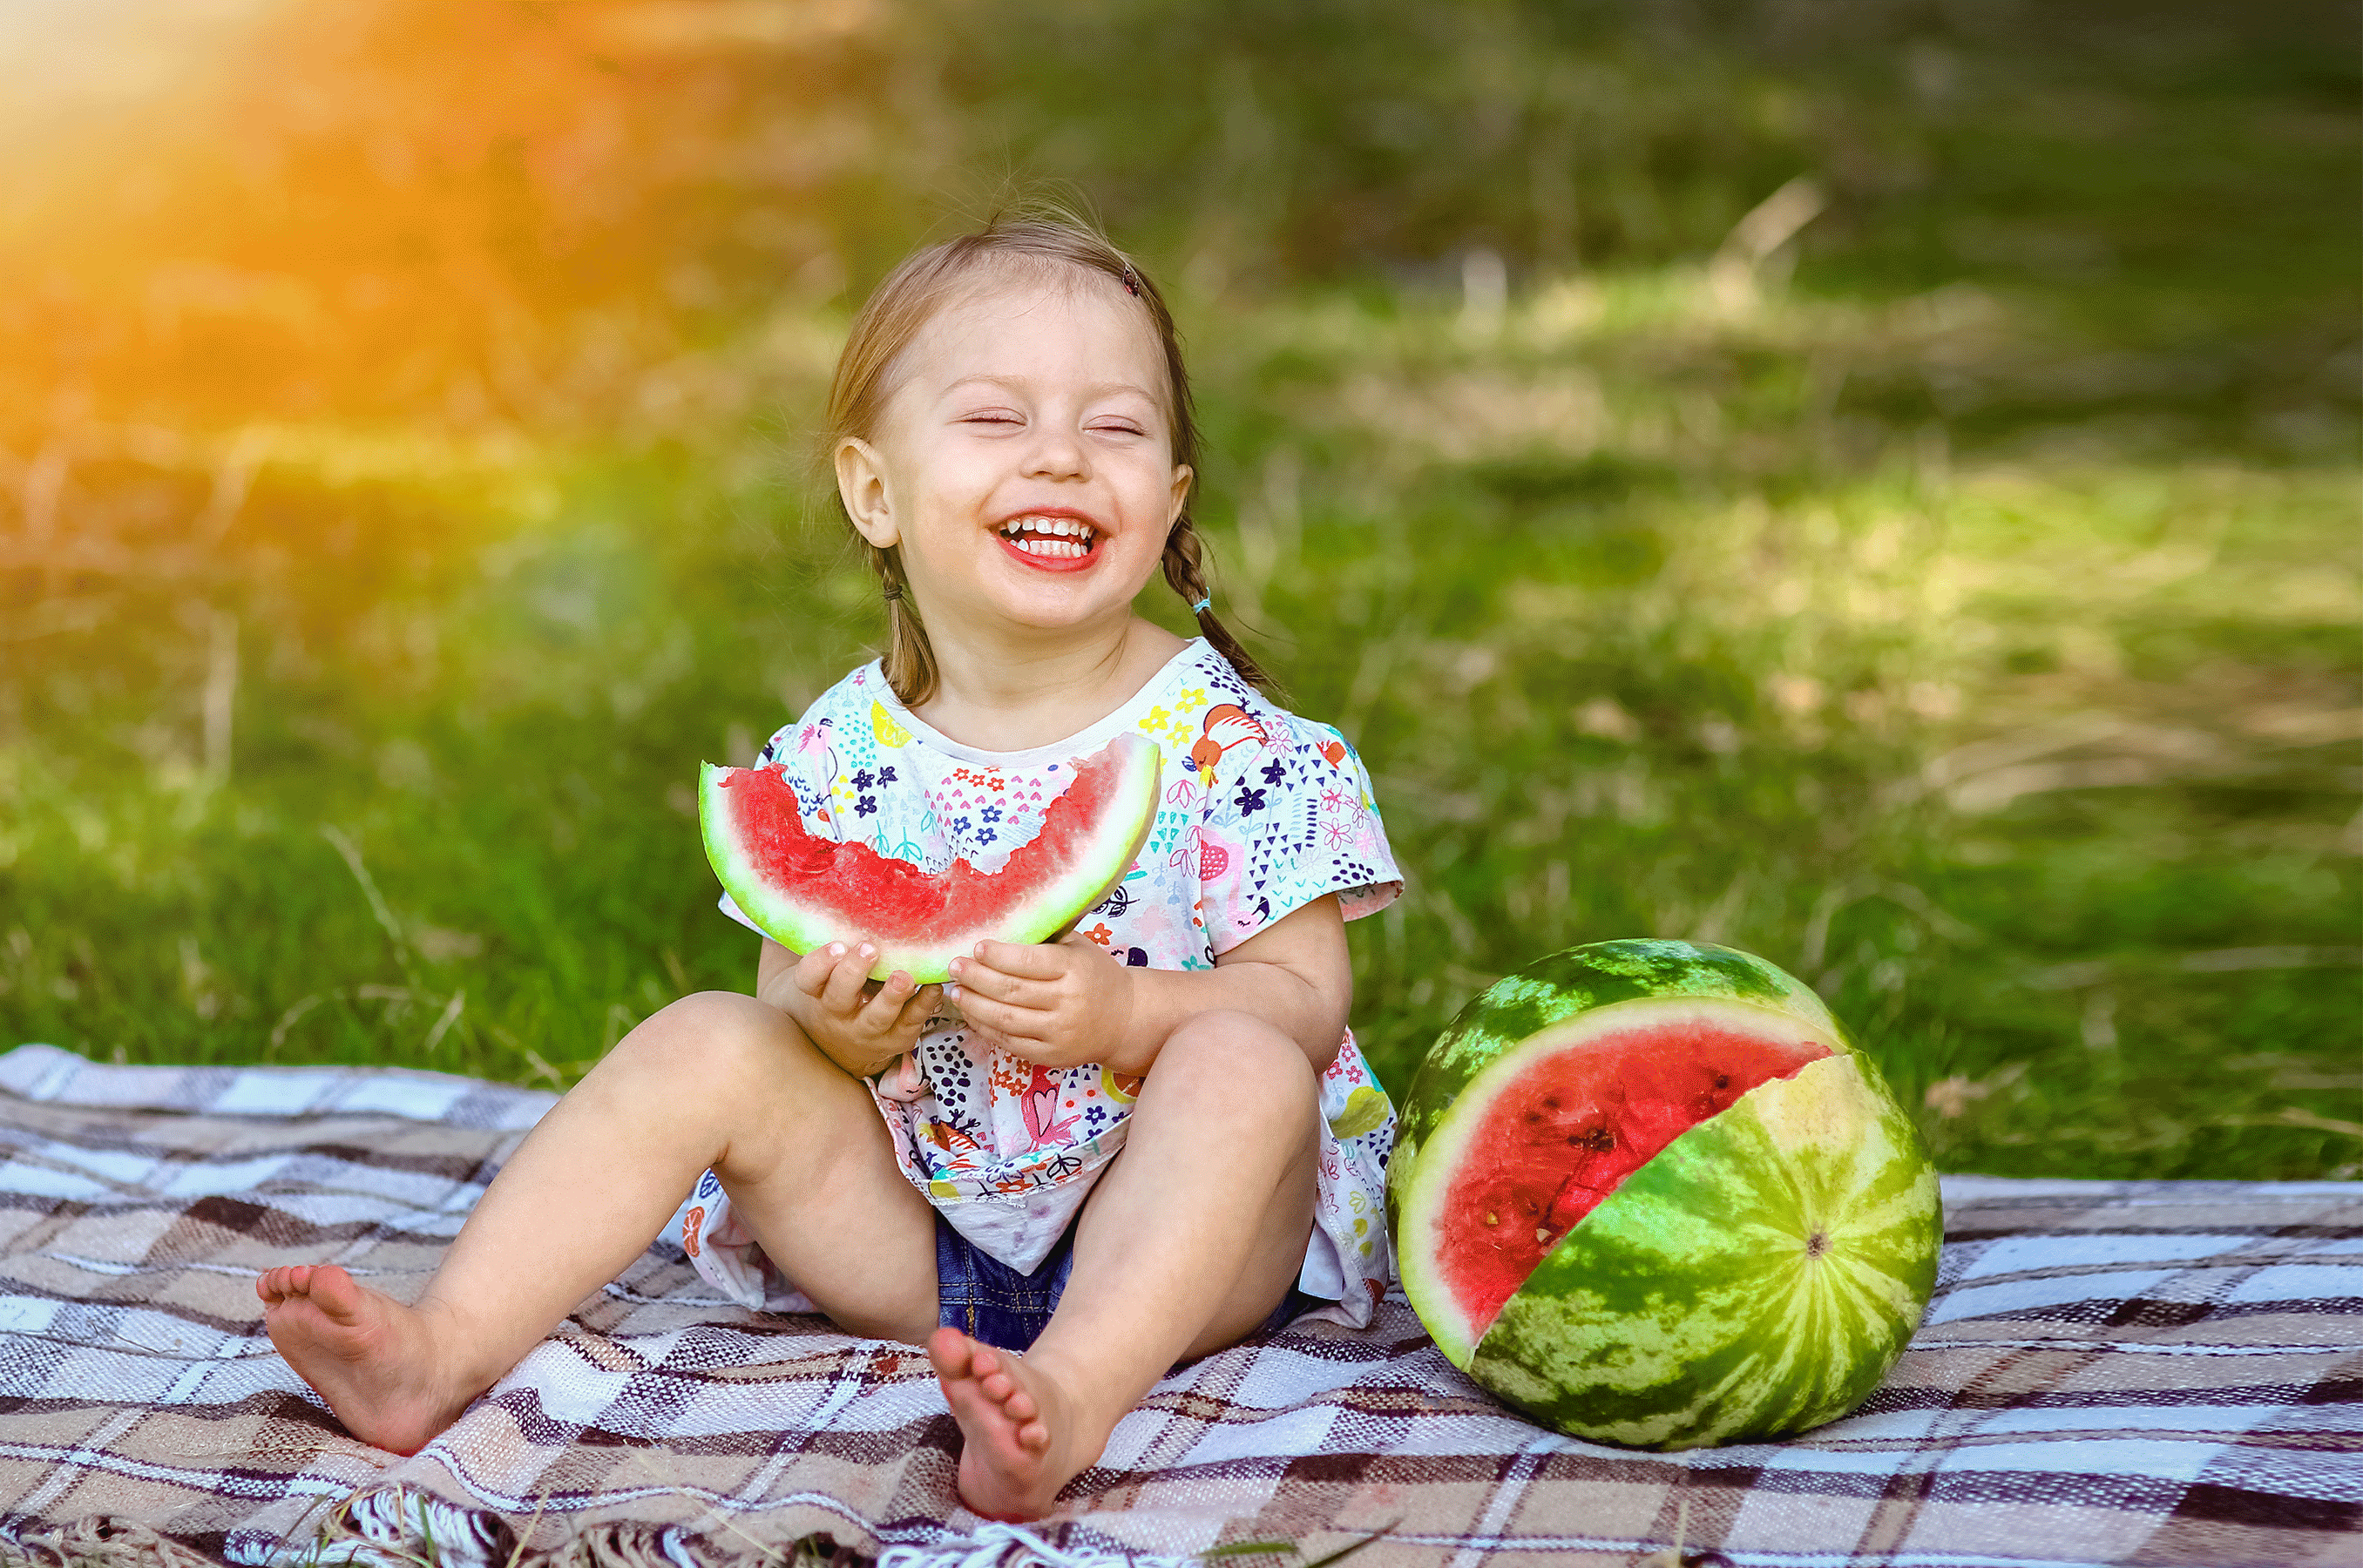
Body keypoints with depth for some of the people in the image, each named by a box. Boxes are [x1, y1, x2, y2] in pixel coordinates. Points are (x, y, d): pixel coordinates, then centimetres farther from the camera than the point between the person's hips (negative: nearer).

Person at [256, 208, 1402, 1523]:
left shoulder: (1232, 750, -9)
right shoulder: (838, 757, 0)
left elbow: (1304, 1002, -12)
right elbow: (791, 982, 3)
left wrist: (1121, 1013, -30)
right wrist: (822, 1020, -22)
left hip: (1178, 1243, -3)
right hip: (910, 1232, 3)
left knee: (1241, 1068, -31)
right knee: (710, 1044, -12)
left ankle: (1077, 1392, -50)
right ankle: (445, 1347, -19)